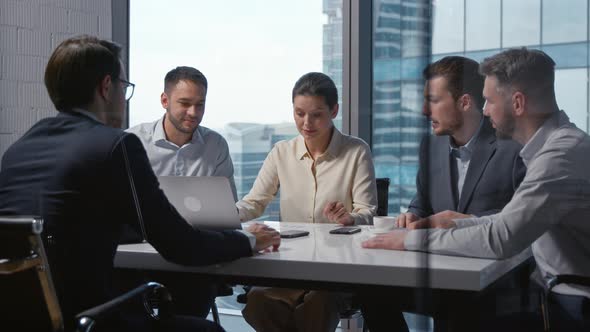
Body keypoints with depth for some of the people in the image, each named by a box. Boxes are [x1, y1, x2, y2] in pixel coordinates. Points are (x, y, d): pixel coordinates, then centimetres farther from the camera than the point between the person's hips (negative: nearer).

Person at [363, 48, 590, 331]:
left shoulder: (563, 153, -24)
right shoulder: (556, 142, 9)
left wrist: (412, 240, -20)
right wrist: (455, 225, 4)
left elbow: (501, 238, -29)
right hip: (559, 292, 8)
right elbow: (514, 219, 16)